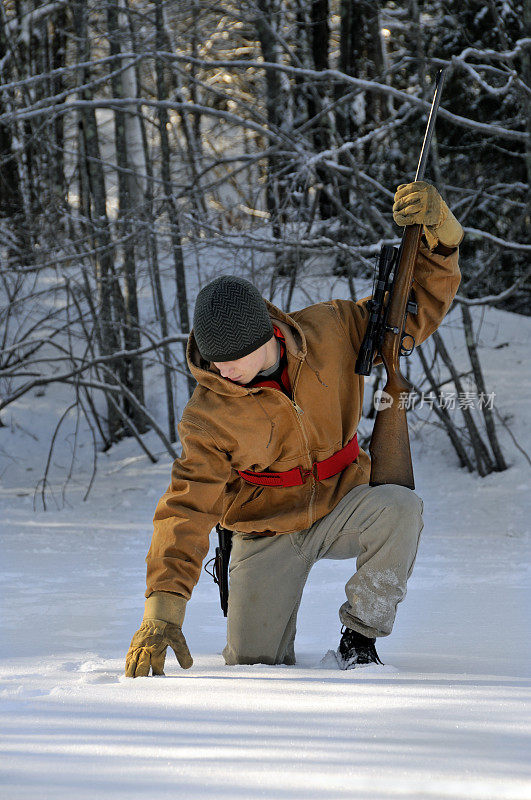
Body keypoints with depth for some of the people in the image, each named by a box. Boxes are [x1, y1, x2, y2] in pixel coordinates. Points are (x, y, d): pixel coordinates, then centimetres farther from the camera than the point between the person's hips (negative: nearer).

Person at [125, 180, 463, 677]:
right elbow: (187, 510, -21)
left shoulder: (329, 333, -15)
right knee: (254, 664, -10)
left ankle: (359, 638, -13)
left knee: (400, 507, -32)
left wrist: (438, 232, -21)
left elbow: (419, 306, -3)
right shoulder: (209, 416, -20)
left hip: (341, 510, 1)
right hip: (267, 534, -1)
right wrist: (162, 612, -31)